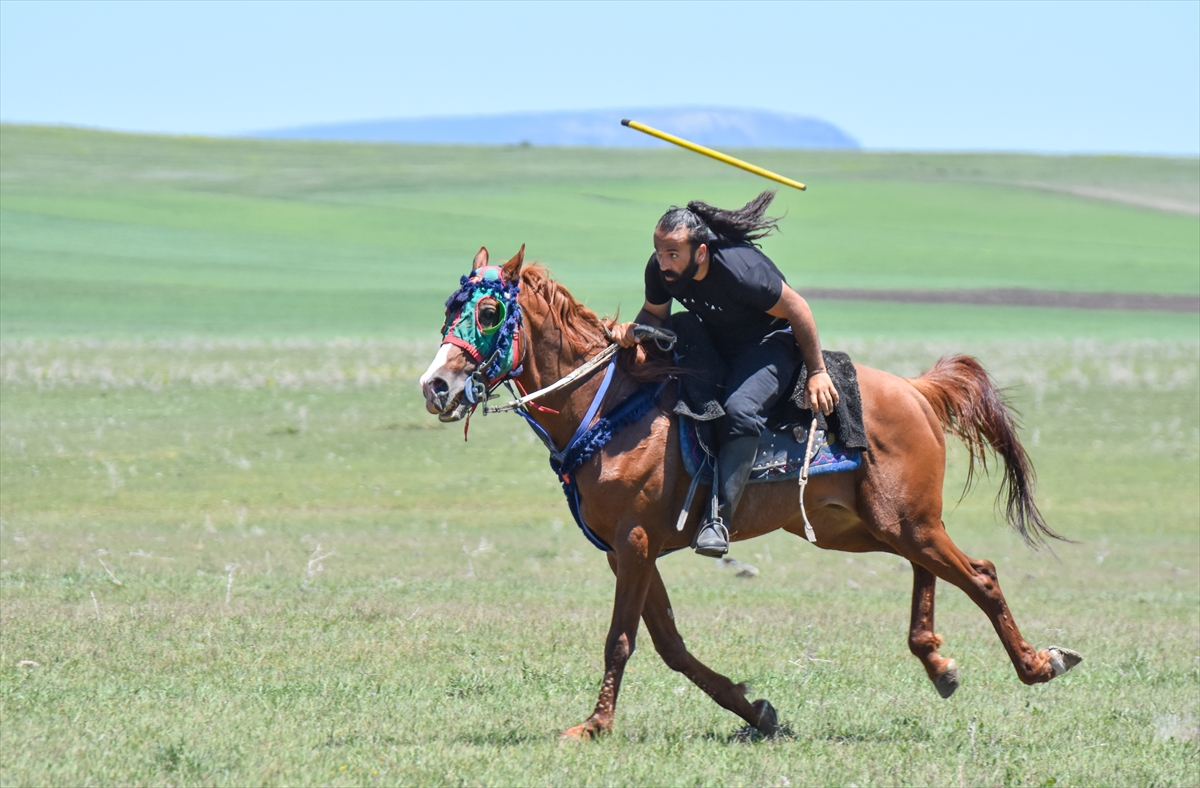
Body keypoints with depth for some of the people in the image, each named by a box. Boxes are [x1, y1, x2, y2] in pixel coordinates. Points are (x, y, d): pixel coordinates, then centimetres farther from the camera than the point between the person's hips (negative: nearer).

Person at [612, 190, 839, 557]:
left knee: (740, 411, -34)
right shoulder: (659, 269, -17)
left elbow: (797, 310, -21)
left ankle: (719, 517, -36)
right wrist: (633, 331, -21)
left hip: (769, 344, -8)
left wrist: (817, 373, -14)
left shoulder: (741, 271, -35)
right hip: (711, 343, 8)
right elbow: (655, 313, 4)